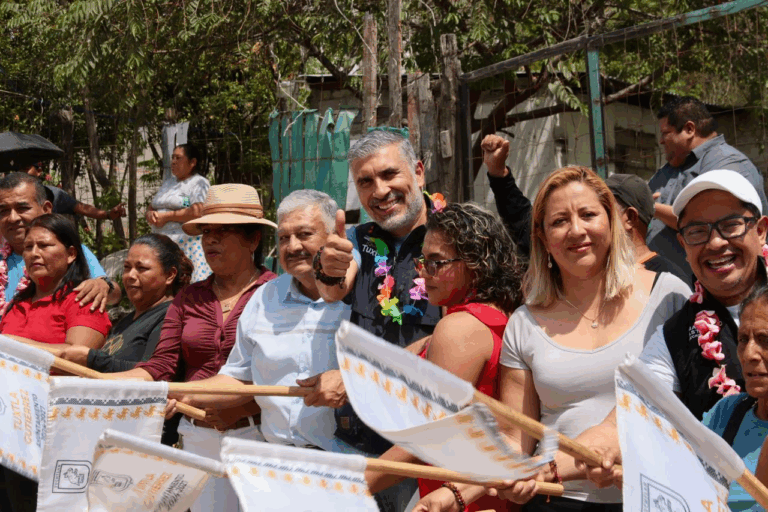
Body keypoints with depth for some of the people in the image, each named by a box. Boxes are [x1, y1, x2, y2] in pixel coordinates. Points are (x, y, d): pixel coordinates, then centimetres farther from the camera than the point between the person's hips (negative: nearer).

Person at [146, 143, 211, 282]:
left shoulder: (199, 183, -2)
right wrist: (150, 214, 0)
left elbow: (197, 212, -16)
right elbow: (151, 206, 25)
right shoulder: (168, 184, 24)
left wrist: (166, 216, -12)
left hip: (186, 245, -7)